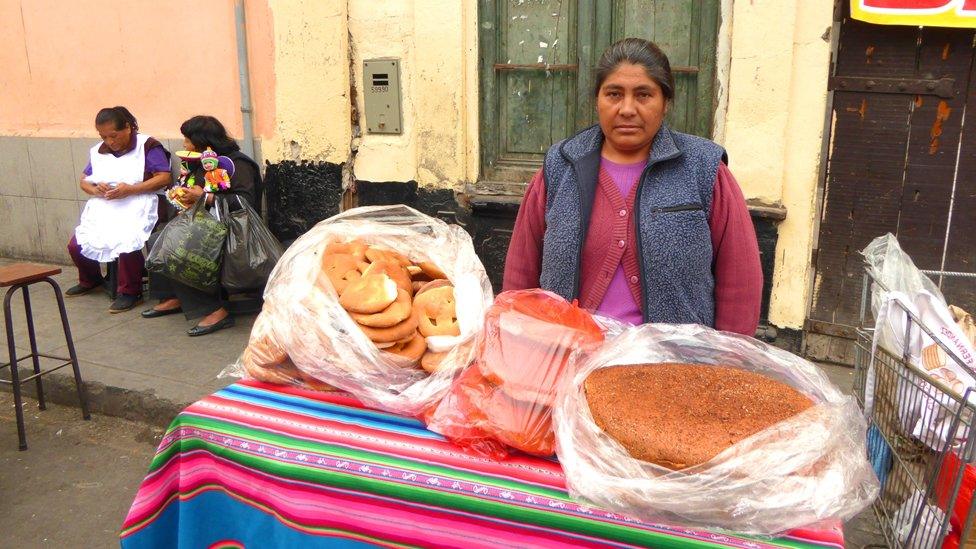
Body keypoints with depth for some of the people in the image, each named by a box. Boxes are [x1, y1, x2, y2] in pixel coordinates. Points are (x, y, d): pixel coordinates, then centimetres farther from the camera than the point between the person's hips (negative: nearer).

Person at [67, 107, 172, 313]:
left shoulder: (147, 146, -2)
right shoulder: (98, 152, 16)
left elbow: (164, 178, -11)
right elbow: (84, 181, 21)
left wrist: (130, 190, -19)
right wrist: (95, 189, -5)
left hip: (136, 207, -6)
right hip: (103, 208, 7)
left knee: (126, 242, -34)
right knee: (75, 245, -6)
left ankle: (130, 292, -11)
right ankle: (90, 280, 27)